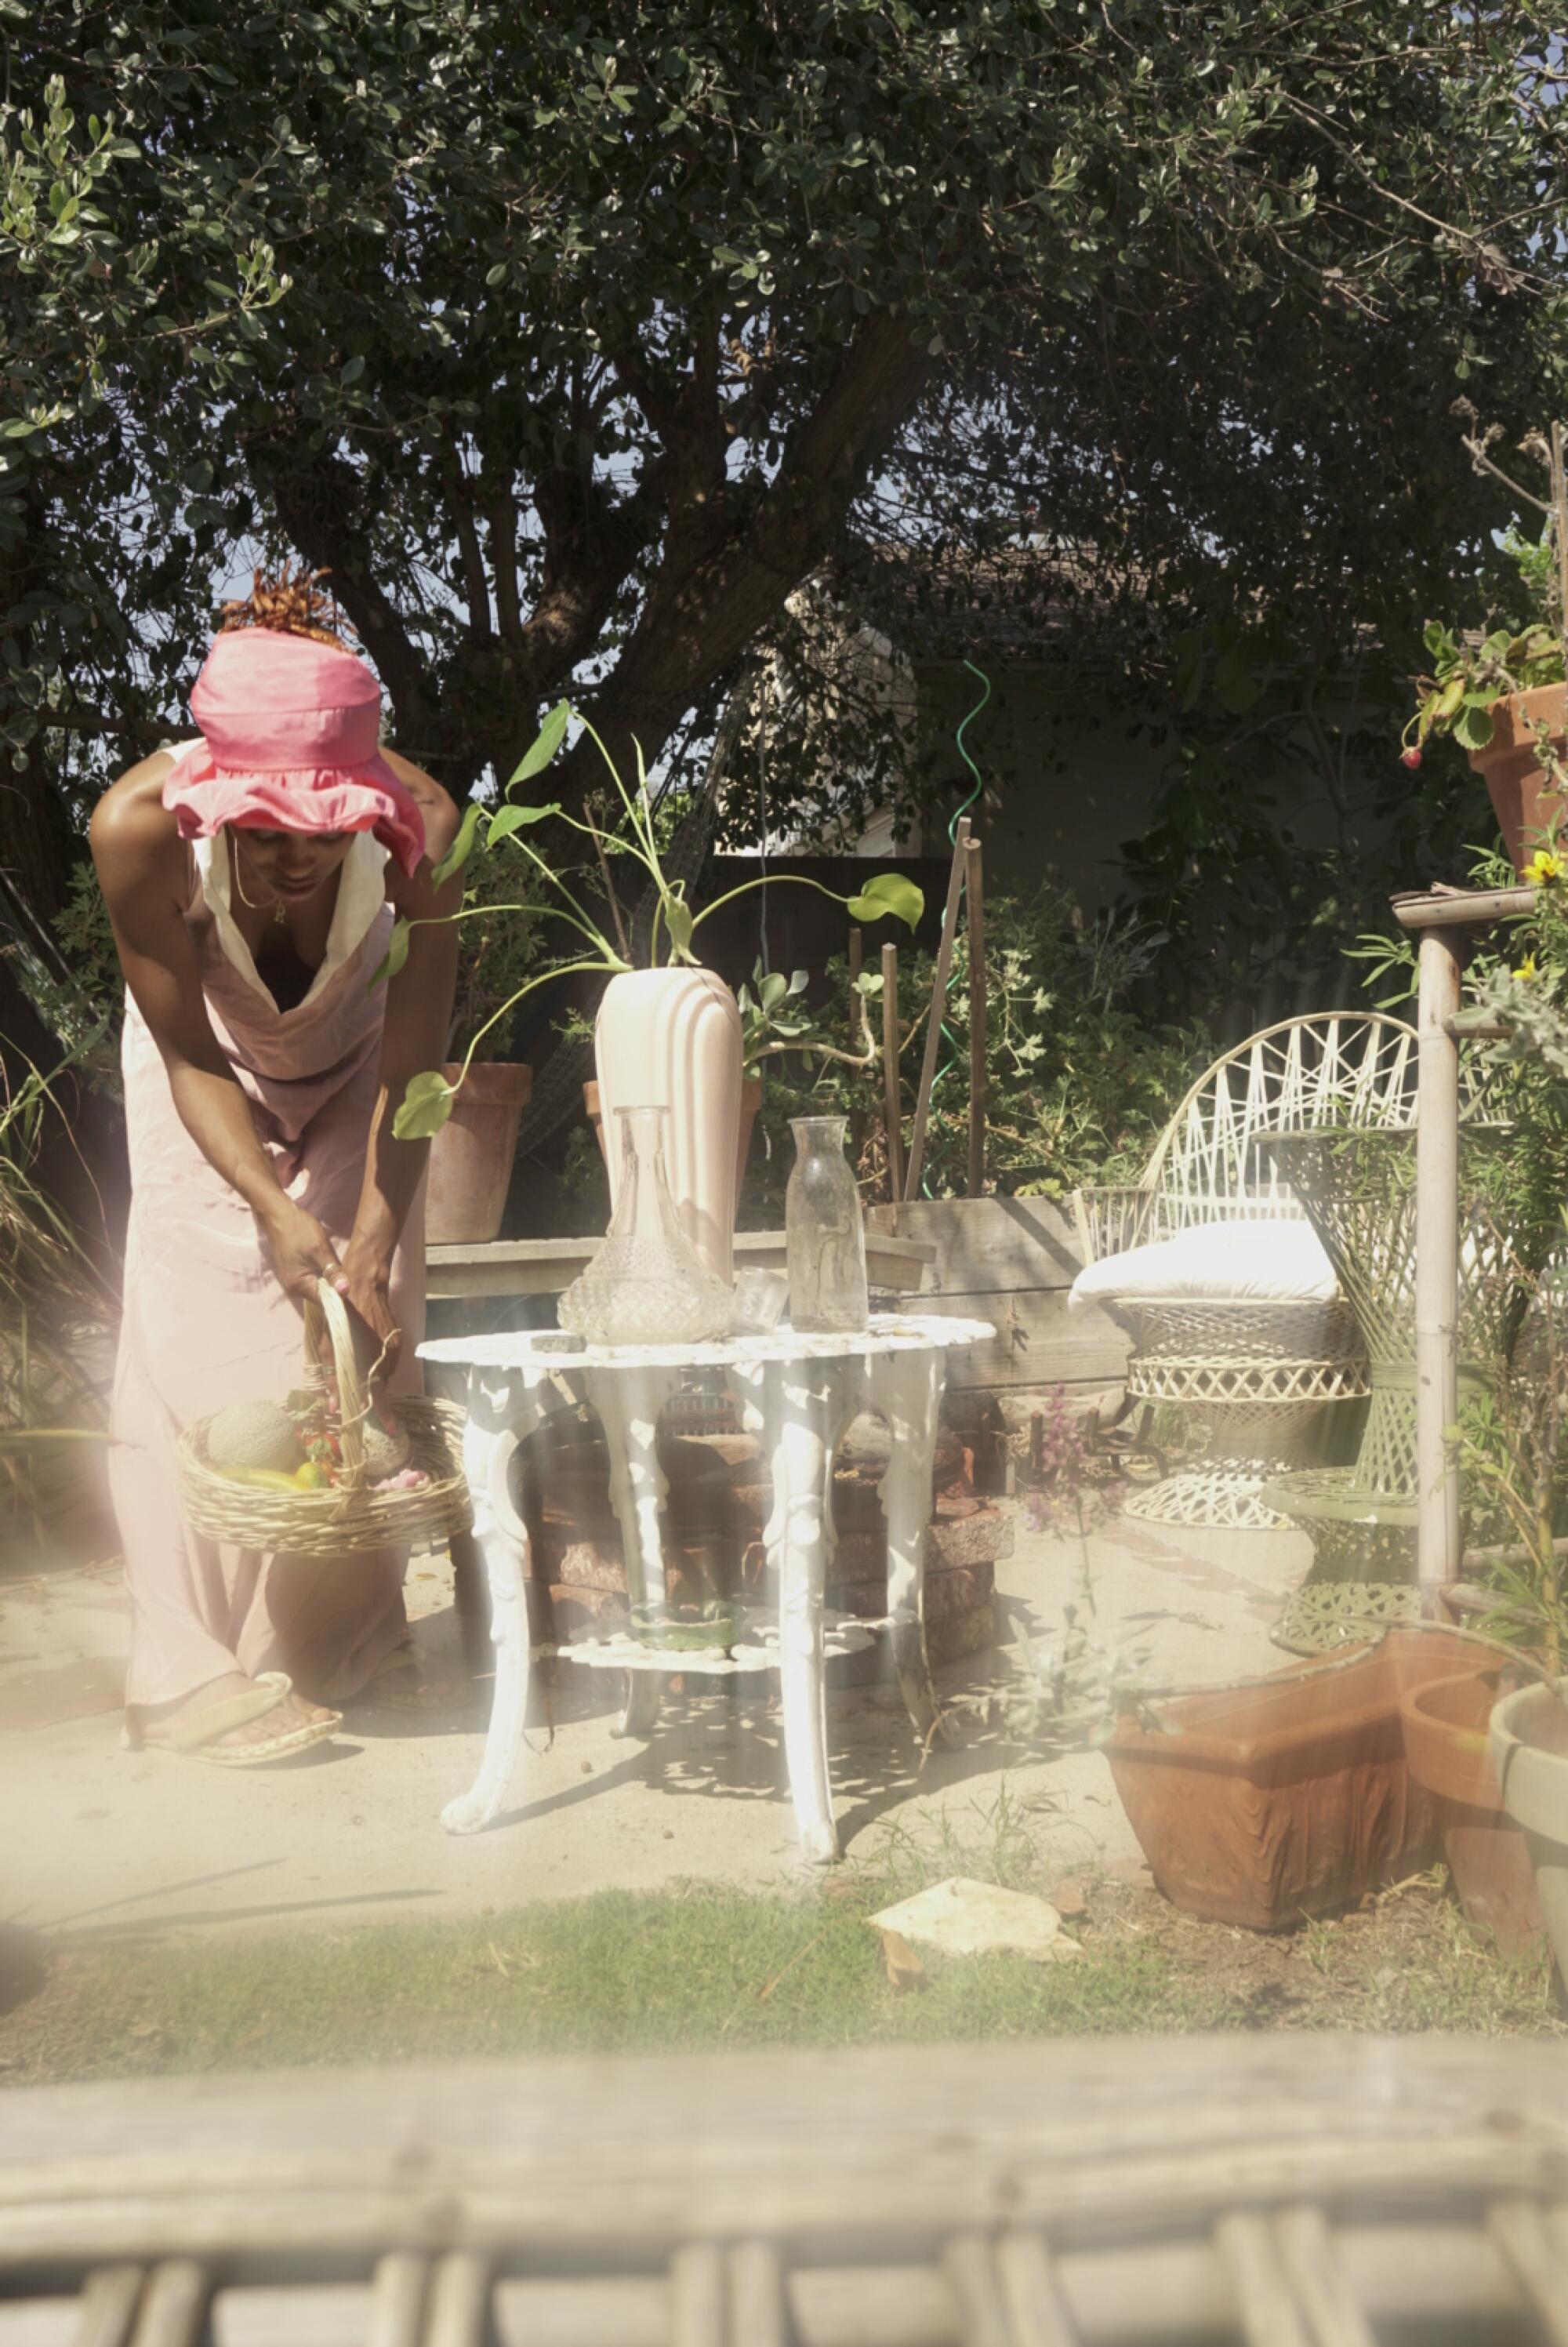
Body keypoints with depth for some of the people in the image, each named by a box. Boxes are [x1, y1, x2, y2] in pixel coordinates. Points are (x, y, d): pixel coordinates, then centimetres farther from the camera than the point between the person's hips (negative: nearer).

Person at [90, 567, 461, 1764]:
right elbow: (190, 1057, -24)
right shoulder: (141, 825, -37)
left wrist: (375, 1237, -32)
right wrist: (276, 1211, -34)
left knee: (364, 1334, -4)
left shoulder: (416, 824, -36)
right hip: (213, 1072, 0)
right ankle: (196, 1670, -2)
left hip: (350, 1068, 1)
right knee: (204, 1339, -9)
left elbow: (411, 1065, -25)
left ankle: (345, 1635, 14)